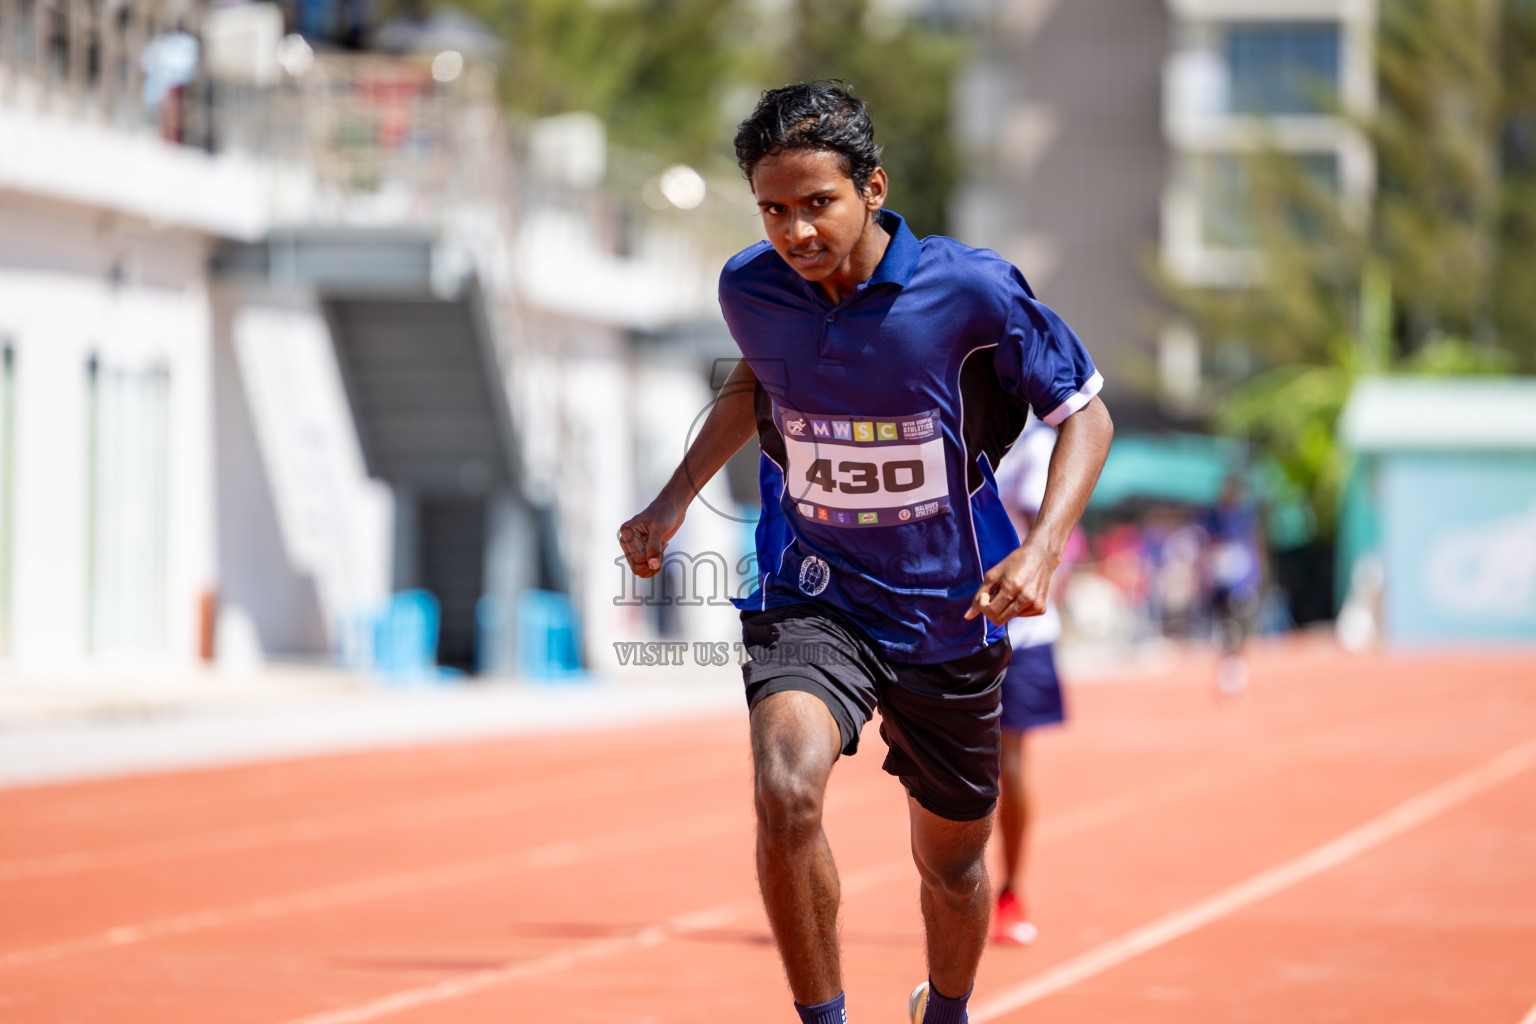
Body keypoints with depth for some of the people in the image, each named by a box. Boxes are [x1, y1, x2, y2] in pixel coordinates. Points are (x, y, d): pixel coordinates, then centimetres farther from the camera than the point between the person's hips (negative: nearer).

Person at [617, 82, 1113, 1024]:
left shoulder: (973, 291, -19)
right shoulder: (750, 290, -9)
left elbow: (1086, 415, -7)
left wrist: (1042, 550, -21)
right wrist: (673, 502, 9)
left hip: (949, 610, 0)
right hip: (811, 597, 0)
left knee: (952, 861, 16)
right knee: (788, 790, -30)